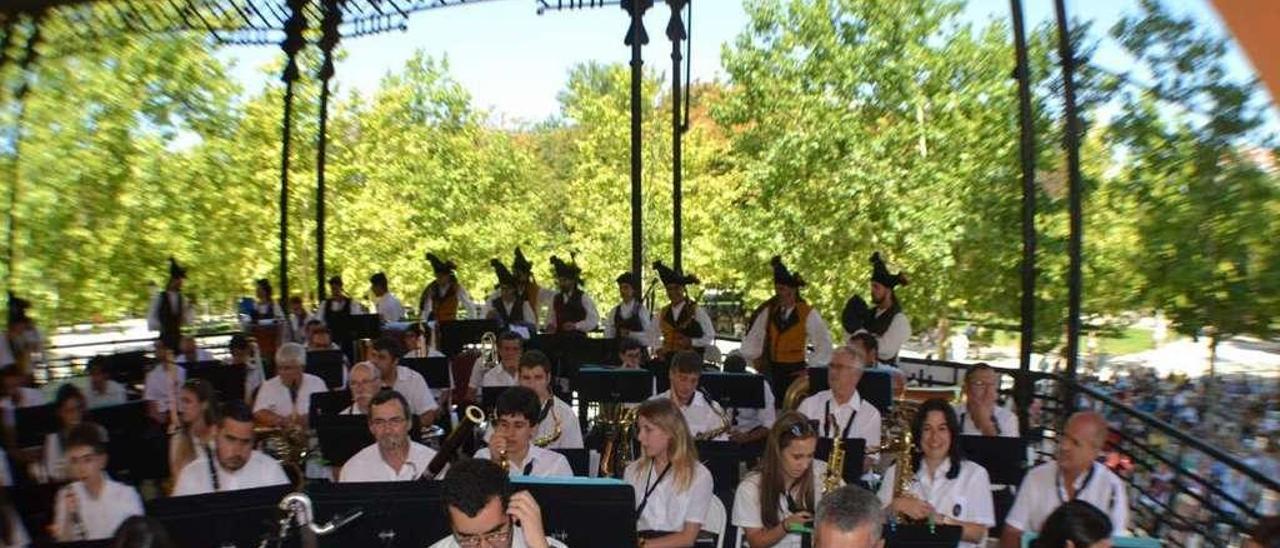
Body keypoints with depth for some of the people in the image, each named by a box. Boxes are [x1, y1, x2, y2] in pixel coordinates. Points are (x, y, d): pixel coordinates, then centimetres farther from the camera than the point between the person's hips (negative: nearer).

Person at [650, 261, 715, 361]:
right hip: (667, 358, 4)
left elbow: (710, 337, -1)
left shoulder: (696, 311, -4)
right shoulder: (663, 313, 8)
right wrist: (659, 348, 3)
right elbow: (653, 335, 20)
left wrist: (691, 342, -15)